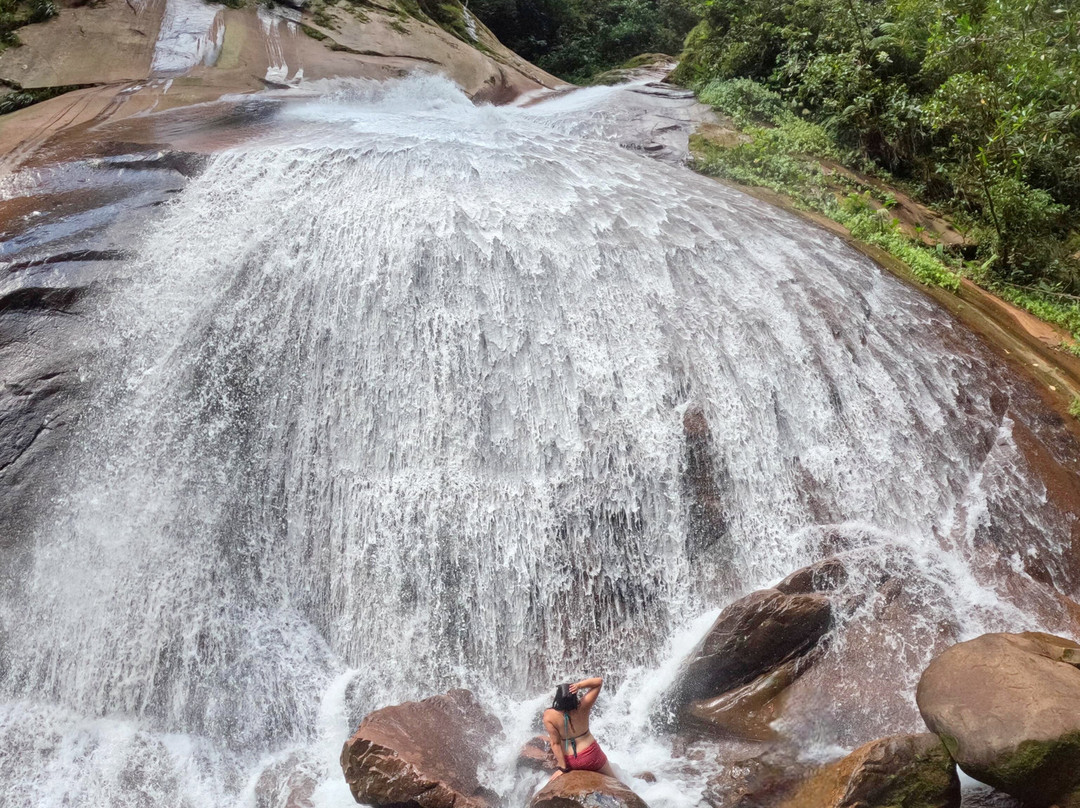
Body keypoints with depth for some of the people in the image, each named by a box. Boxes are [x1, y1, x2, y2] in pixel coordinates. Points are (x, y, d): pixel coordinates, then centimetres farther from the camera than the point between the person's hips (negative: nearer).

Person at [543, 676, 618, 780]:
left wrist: (563, 768, -9)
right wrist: (579, 685, -29)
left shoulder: (549, 715, -25)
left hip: (569, 760, 0)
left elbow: (555, 743, -19)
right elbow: (599, 681, -14)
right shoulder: (583, 707, -22)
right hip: (591, 755, 0)